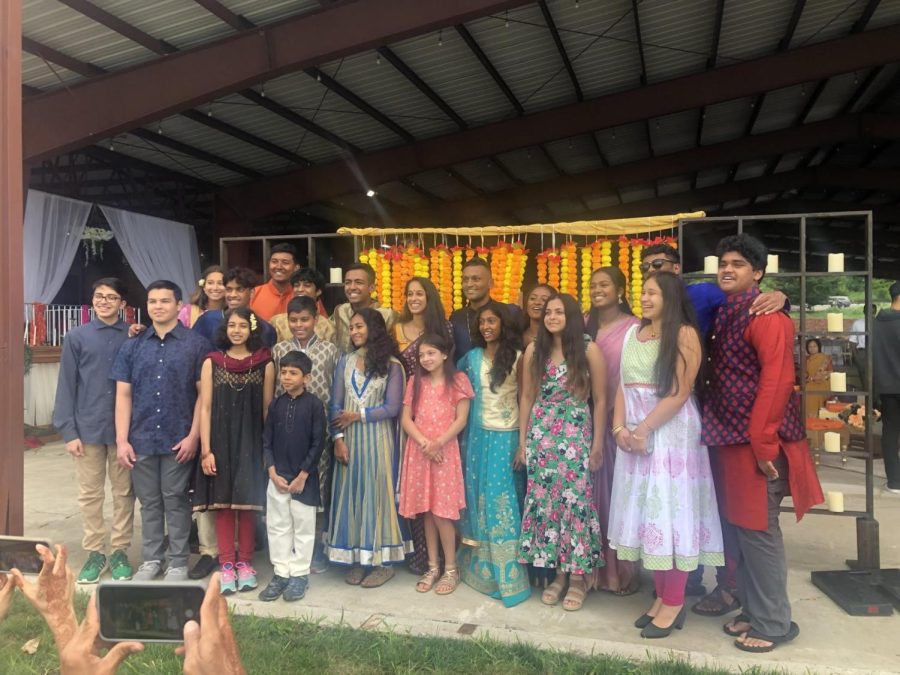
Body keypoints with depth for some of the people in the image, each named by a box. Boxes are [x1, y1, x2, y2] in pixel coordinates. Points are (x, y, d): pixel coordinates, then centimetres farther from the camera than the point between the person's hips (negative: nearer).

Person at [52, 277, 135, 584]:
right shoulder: (76, 337, 0)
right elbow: (67, 387, -1)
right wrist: (69, 431, -5)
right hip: (88, 428, 0)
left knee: (124, 492, 9)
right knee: (90, 494, 9)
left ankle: (120, 551, 21)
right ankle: (94, 552, 22)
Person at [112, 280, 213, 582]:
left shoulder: (196, 344, -3)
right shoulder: (132, 346, 7)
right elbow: (123, 395, 6)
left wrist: (193, 436, -9)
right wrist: (122, 440, -1)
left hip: (178, 440, -3)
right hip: (142, 439, 3)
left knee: (175, 501, 7)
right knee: (149, 501, 13)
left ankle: (178, 561, 20)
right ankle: (151, 559, 27)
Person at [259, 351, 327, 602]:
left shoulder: (314, 405, -8)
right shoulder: (276, 405, 5)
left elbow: (318, 444, -9)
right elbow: (267, 442, 6)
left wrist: (302, 476, -10)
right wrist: (273, 473, -4)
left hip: (304, 478, -4)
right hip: (277, 477, 4)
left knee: (303, 527, 6)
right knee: (277, 526, 10)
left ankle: (300, 574, 18)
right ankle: (281, 572, 22)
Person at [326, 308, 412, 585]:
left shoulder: (391, 365, -2)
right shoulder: (345, 362, 7)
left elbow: (392, 407, -8)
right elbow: (335, 404, 3)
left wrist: (358, 415, -8)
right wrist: (338, 438, -7)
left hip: (378, 440, -3)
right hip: (349, 439, 3)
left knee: (378, 493, 2)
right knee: (350, 494, 5)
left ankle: (383, 561, 11)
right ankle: (356, 558, 15)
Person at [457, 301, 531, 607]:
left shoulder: (516, 357, -2)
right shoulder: (472, 357, 8)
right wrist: (465, 434, 5)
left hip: (506, 437, -3)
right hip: (478, 436, 4)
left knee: (503, 500, -3)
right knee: (479, 497, 7)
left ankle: (508, 574, 4)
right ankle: (480, 568, 19)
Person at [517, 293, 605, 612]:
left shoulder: (589, 350, -4)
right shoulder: (534, 350, 5)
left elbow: (600, 400, -1)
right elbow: (527, 397, 9)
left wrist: (598, 443, -4)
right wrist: (522, 440, 7)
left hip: (576, 436, -3)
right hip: (541, 434, 3)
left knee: (575, 499, -3)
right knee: (544, 499, 3)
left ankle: (578, 576, 11)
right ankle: (558, 572, 17)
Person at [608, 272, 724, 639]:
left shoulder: (685, 334, -6)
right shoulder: (633, 333, 13)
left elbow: (679, 393, -14)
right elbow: (623, 385, 9)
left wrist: (645, 428, -17)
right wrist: (620, 427, -4)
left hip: (671, 431, -6)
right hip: (635, 433, 6)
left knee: (670, 509, -3)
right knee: (647, 510, 9)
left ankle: (675, 602, 9)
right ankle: (661, 595, 20)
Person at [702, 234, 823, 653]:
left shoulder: (766, 316, -13)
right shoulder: (724, 314, 13)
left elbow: (777, 379, -20)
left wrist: (763, 441, -22)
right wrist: (715, 428, 13)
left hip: (757, 440, -9)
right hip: (730, 437, 9)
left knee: (758, 530, 0)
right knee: (739, 528, 15)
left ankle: (773, 623, 14)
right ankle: (753, 611, 28)